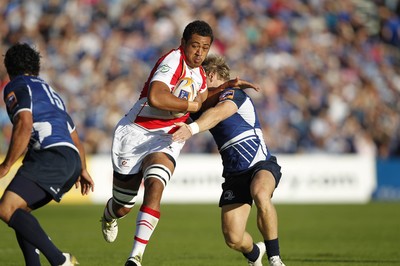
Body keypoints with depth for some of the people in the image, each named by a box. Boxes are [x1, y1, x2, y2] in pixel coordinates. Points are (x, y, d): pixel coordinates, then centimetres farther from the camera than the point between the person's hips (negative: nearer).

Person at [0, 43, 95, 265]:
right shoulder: (50, 91, 33)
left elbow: (25, 124, -12)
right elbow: (75, 137, 40)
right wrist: (82, 170, 54)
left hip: (52, 154, -9)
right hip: (71, 160, 9)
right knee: (18, 210, 17)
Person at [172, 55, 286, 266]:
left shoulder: (233, 94, -8)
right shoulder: (205, 105, 16)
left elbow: (218, 113, -31)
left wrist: (192, 128, -49)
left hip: (261, 164, -6)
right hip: (234, 175, 7)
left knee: (260, 195, -41)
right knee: (233, 239, -9)